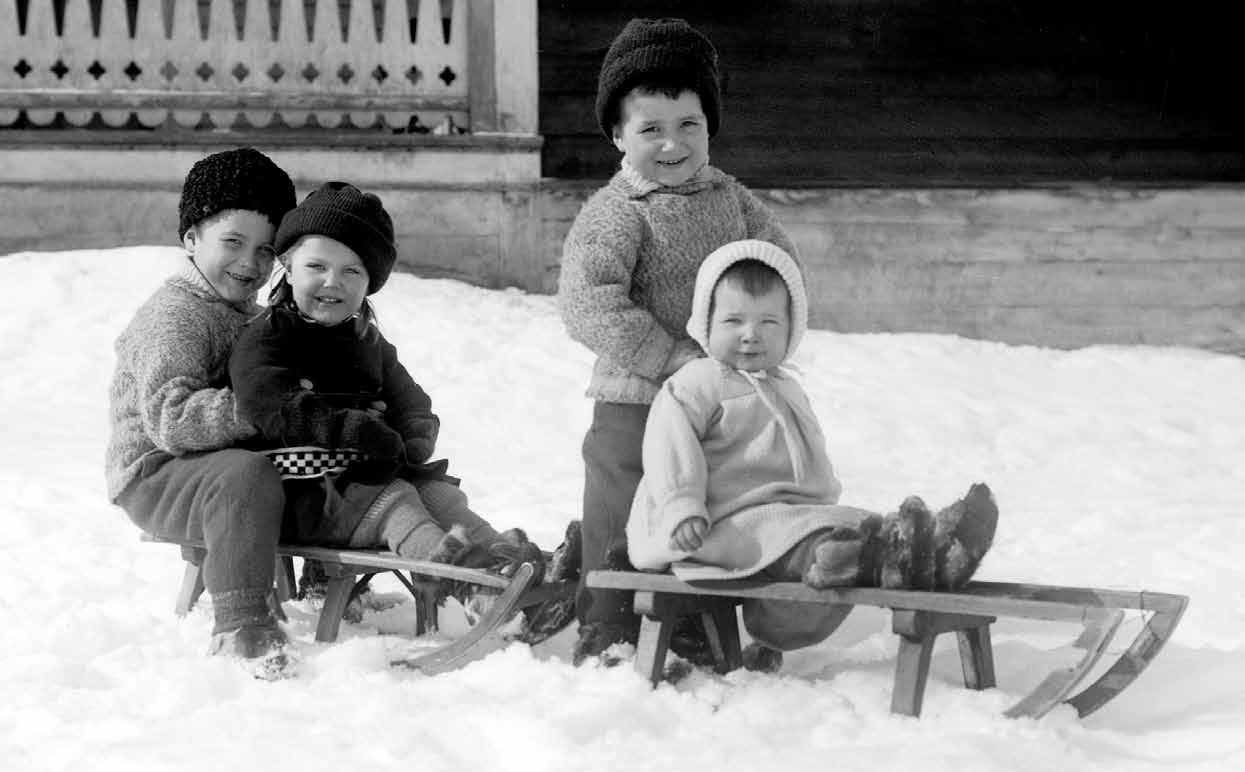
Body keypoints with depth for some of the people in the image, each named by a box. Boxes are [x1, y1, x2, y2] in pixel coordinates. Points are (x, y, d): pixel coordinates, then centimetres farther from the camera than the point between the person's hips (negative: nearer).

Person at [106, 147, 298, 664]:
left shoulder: (250, 316, 19)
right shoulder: (174, 317, -15)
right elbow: (171, 418, -29)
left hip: (223, 467, 10)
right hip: (155, 475, -10)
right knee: (246, 476, -39)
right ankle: (241, 629, -41)